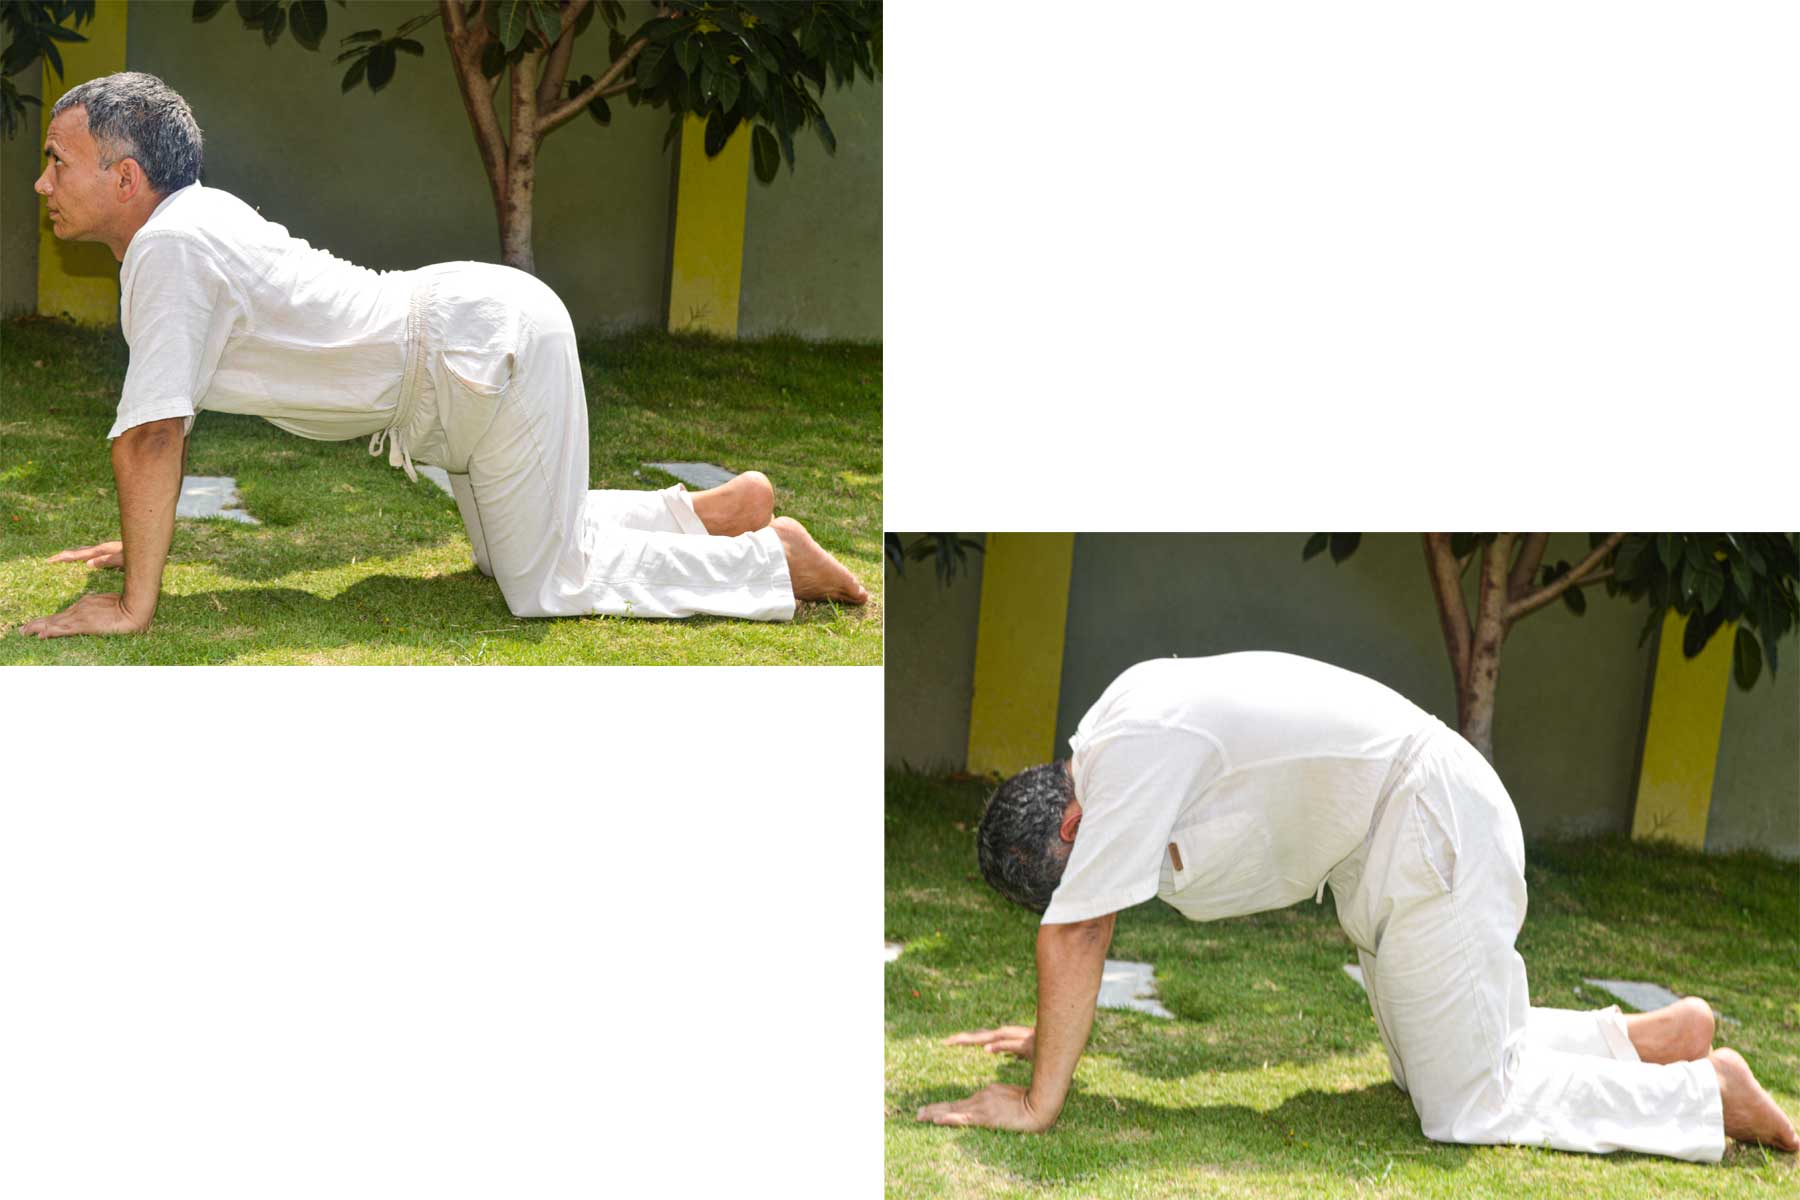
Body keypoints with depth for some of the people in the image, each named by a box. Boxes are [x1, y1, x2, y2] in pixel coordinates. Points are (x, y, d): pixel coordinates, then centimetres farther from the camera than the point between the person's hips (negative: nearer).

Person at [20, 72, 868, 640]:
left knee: (548, 584, -5)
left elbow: (149, 437, -25)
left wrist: (136, 605, -21)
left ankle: (775, 559, 5)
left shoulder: (169, 248, -22)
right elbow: (169, 424, 17)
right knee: (511, 554, 23)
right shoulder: (189, 216, 7)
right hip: (473, 330, 10)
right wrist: (142, 540, 19)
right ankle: (727, 507, 26)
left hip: (491, 350, -10)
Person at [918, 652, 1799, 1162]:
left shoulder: (1132, 755, -27)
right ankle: (1660, 1035, 25)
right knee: (1434, 1066, 21)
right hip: (1393, 839, 10)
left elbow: (1074, 934, -27)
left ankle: (1713, 1093, 4)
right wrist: (1051, 1030, 17)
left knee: (1466, 1108, -7)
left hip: (1431, 830, -10)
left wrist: (1039, 1103, -22)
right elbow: (1080, 922, 16)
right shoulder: (1107, 742, 2)